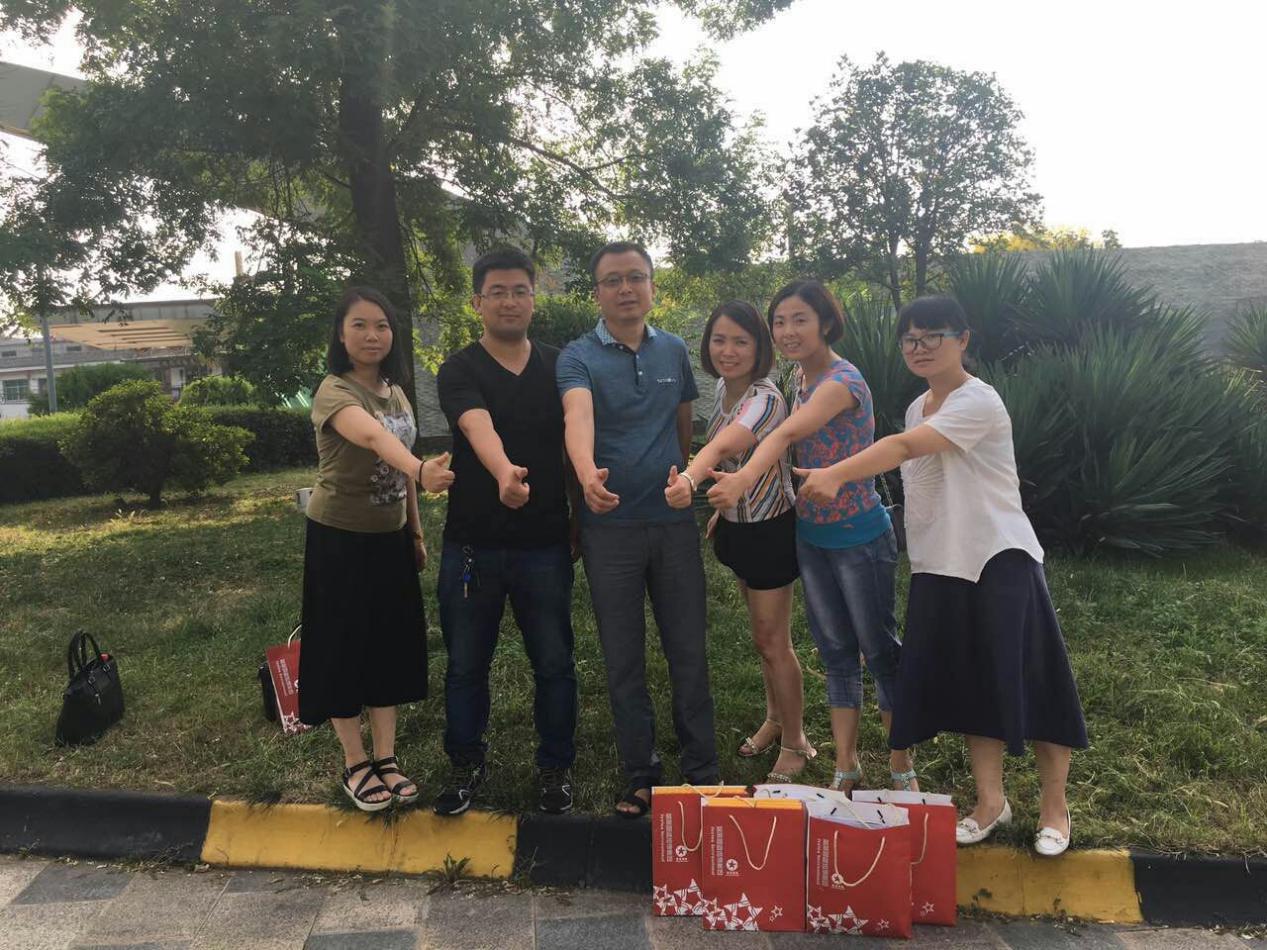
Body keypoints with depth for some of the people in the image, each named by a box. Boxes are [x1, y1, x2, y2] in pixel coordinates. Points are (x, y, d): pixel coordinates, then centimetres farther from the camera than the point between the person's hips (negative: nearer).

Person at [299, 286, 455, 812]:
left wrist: (416, 531, 12)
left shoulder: (396, 393, 5)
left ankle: (386, 757, 24)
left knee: (392, 645, 11)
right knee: (344, 647, 4)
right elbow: (372, 436, -42)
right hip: (341, 539, -7)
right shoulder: (334, 392, -19)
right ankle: (355, 764, 21)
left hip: (390, 538, 7)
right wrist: (421, 470, -60)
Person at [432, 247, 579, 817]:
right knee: (466, 664, 12)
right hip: (472, 544, -1)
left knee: (554, 662, 9)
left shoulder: (558, 367, 6)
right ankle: (466, 764, 32)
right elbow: (478, 427, -25)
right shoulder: (460, 371, -4)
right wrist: (504, 473, -46)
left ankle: (555, 767, 28)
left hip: (545, 544, 2)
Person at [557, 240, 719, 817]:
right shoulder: (579, 357, -6)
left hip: (674, 520, 3)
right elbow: (577, 416, -27)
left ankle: (702, 769, 23)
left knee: (689, 651, 9)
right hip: (611, 526, -2)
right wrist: (587, 472, -45)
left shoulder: (674, 351, 8)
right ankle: (641, 775, 22)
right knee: (623, 660, 7)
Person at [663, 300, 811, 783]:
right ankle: (775, 719, 41)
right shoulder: (723, 388, 0)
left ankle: (795, 743, 23)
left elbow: (727, 444, -47)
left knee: (772, 642, 4)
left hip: (771, 530, -8)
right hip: (739, 523, 8)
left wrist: (689, 480, -64)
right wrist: (722, 509, 9)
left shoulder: (765, 398, -26)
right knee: (763, 634, 22)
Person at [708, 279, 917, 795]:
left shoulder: (842, 381, -21)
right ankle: (845, 766, 24)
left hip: (859, 536, -7)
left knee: (879, 647, 7)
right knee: (836, 651, 13)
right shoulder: (801, 376, 4)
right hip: (810, 535, 7)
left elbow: (789, 433, -40)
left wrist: (744, 479, -55)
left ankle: (901, 767, 24)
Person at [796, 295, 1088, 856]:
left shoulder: (978, 402, -16)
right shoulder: (917, 409, 12)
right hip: (941, 567, 7)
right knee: (970, 684, 12)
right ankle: (990, 800, 27)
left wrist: (836, 474, -42)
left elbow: (905, 448, -31)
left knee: (1028, 681, 3)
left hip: (999, 560, -7)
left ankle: (1054, 804, 22)